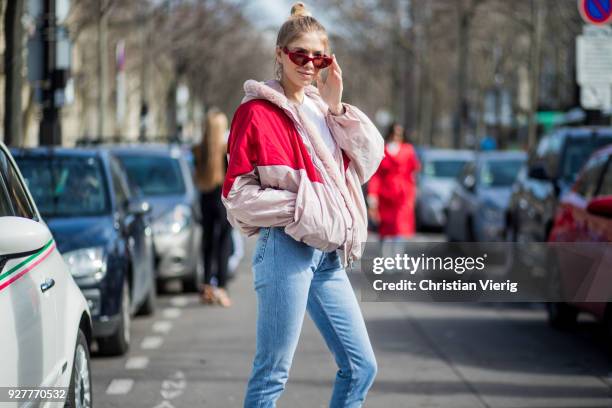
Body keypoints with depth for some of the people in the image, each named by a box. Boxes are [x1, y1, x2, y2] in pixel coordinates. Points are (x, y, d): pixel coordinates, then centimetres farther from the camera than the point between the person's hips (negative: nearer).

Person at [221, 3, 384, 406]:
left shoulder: (321, 110, 16)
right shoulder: (258, 112, -4)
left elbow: (369, 160, 6)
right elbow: (238, 193, -8)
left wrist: (336, 107, -2)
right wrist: (302, 206, -14)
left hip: (329, 253, 7)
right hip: (287, 249, -7)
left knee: (362, 366, 6)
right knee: (272, 374, -5)